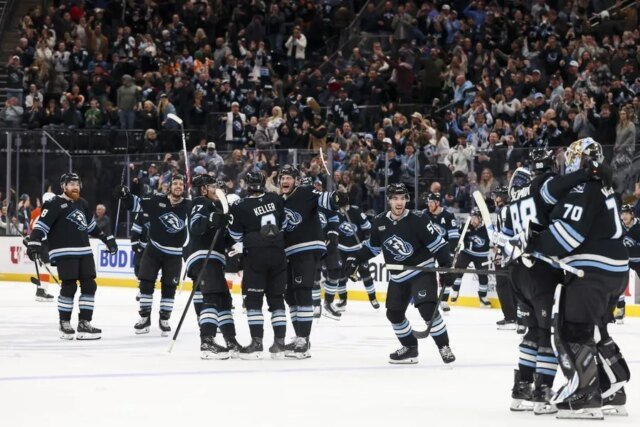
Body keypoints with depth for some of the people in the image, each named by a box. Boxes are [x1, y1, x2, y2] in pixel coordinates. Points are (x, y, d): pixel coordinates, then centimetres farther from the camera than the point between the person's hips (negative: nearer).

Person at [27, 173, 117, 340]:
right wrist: (34, 243, -27)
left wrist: (106, 238, 30)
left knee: (89, 286, 2)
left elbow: (91, 226, 30)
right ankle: (64, 324, 3)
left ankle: (84, 323, 6)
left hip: (84, 251, 7)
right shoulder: (55, 204, -7)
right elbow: (41, 225, -14)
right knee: (69, 287, -9)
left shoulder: (82, 204, 17)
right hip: (65, 253, -7)